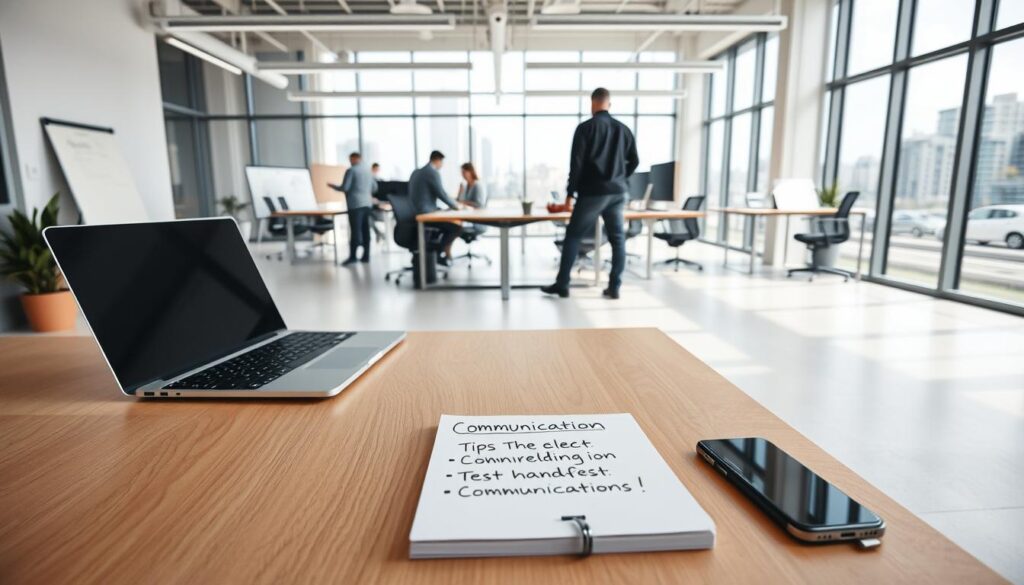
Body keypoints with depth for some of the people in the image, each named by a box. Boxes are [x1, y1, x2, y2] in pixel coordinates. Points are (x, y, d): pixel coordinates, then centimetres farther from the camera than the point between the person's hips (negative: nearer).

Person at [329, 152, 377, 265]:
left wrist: (333, 186, 6)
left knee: (355, 230, -6)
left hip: (355, 204, -6)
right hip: (367, 203, 7)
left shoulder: (351, 170, -7)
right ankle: (366, 256, 8)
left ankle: (353, 257, -5)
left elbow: (344, 188, -11)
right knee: (365, 230, 7)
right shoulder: (368, 170, 14)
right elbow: (374, 187, 20)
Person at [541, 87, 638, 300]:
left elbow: (576, 162, -9)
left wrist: (570, 191, -3)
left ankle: (562, 285, 6)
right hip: (618, 192, 4)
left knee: (573, 237, 4)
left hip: (592, 192, -4)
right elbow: (634, 161, 15)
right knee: (617, 239, 8)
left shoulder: (585, 127, -4)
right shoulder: (623, 129, 11)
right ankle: (614, 287, 8)